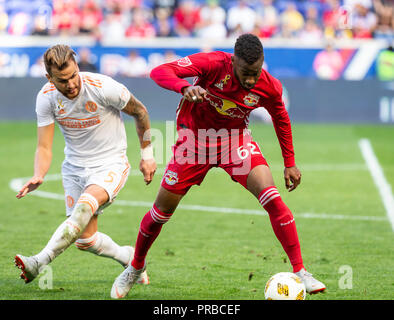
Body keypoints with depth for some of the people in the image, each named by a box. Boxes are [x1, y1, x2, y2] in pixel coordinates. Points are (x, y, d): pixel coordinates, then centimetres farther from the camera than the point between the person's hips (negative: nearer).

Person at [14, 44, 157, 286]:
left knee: (86, 205, -34)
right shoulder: (46, 98, -11)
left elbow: (139, 112, -4)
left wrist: (147, 154, 3)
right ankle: (129, 257, 30)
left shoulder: (103, 87, -22)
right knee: (85, 240, 1)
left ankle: (40, 262, -40)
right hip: (75, 166, 4)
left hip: (111, 165, -4)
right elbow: (44, 147, -8)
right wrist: (38, 176, -29)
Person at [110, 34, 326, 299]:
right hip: (195, 136, -1)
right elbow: (159, 72, -35)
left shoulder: (269, 87, -20)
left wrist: (290, 164, 7)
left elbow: (281, 119, 3)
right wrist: (185, 88, -55)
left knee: (272, 198, -20)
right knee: (162, 211, 4)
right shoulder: (213, 64, -29)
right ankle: (135, 268, 31)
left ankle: (300, 272, -12)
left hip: (235, 140, 1)